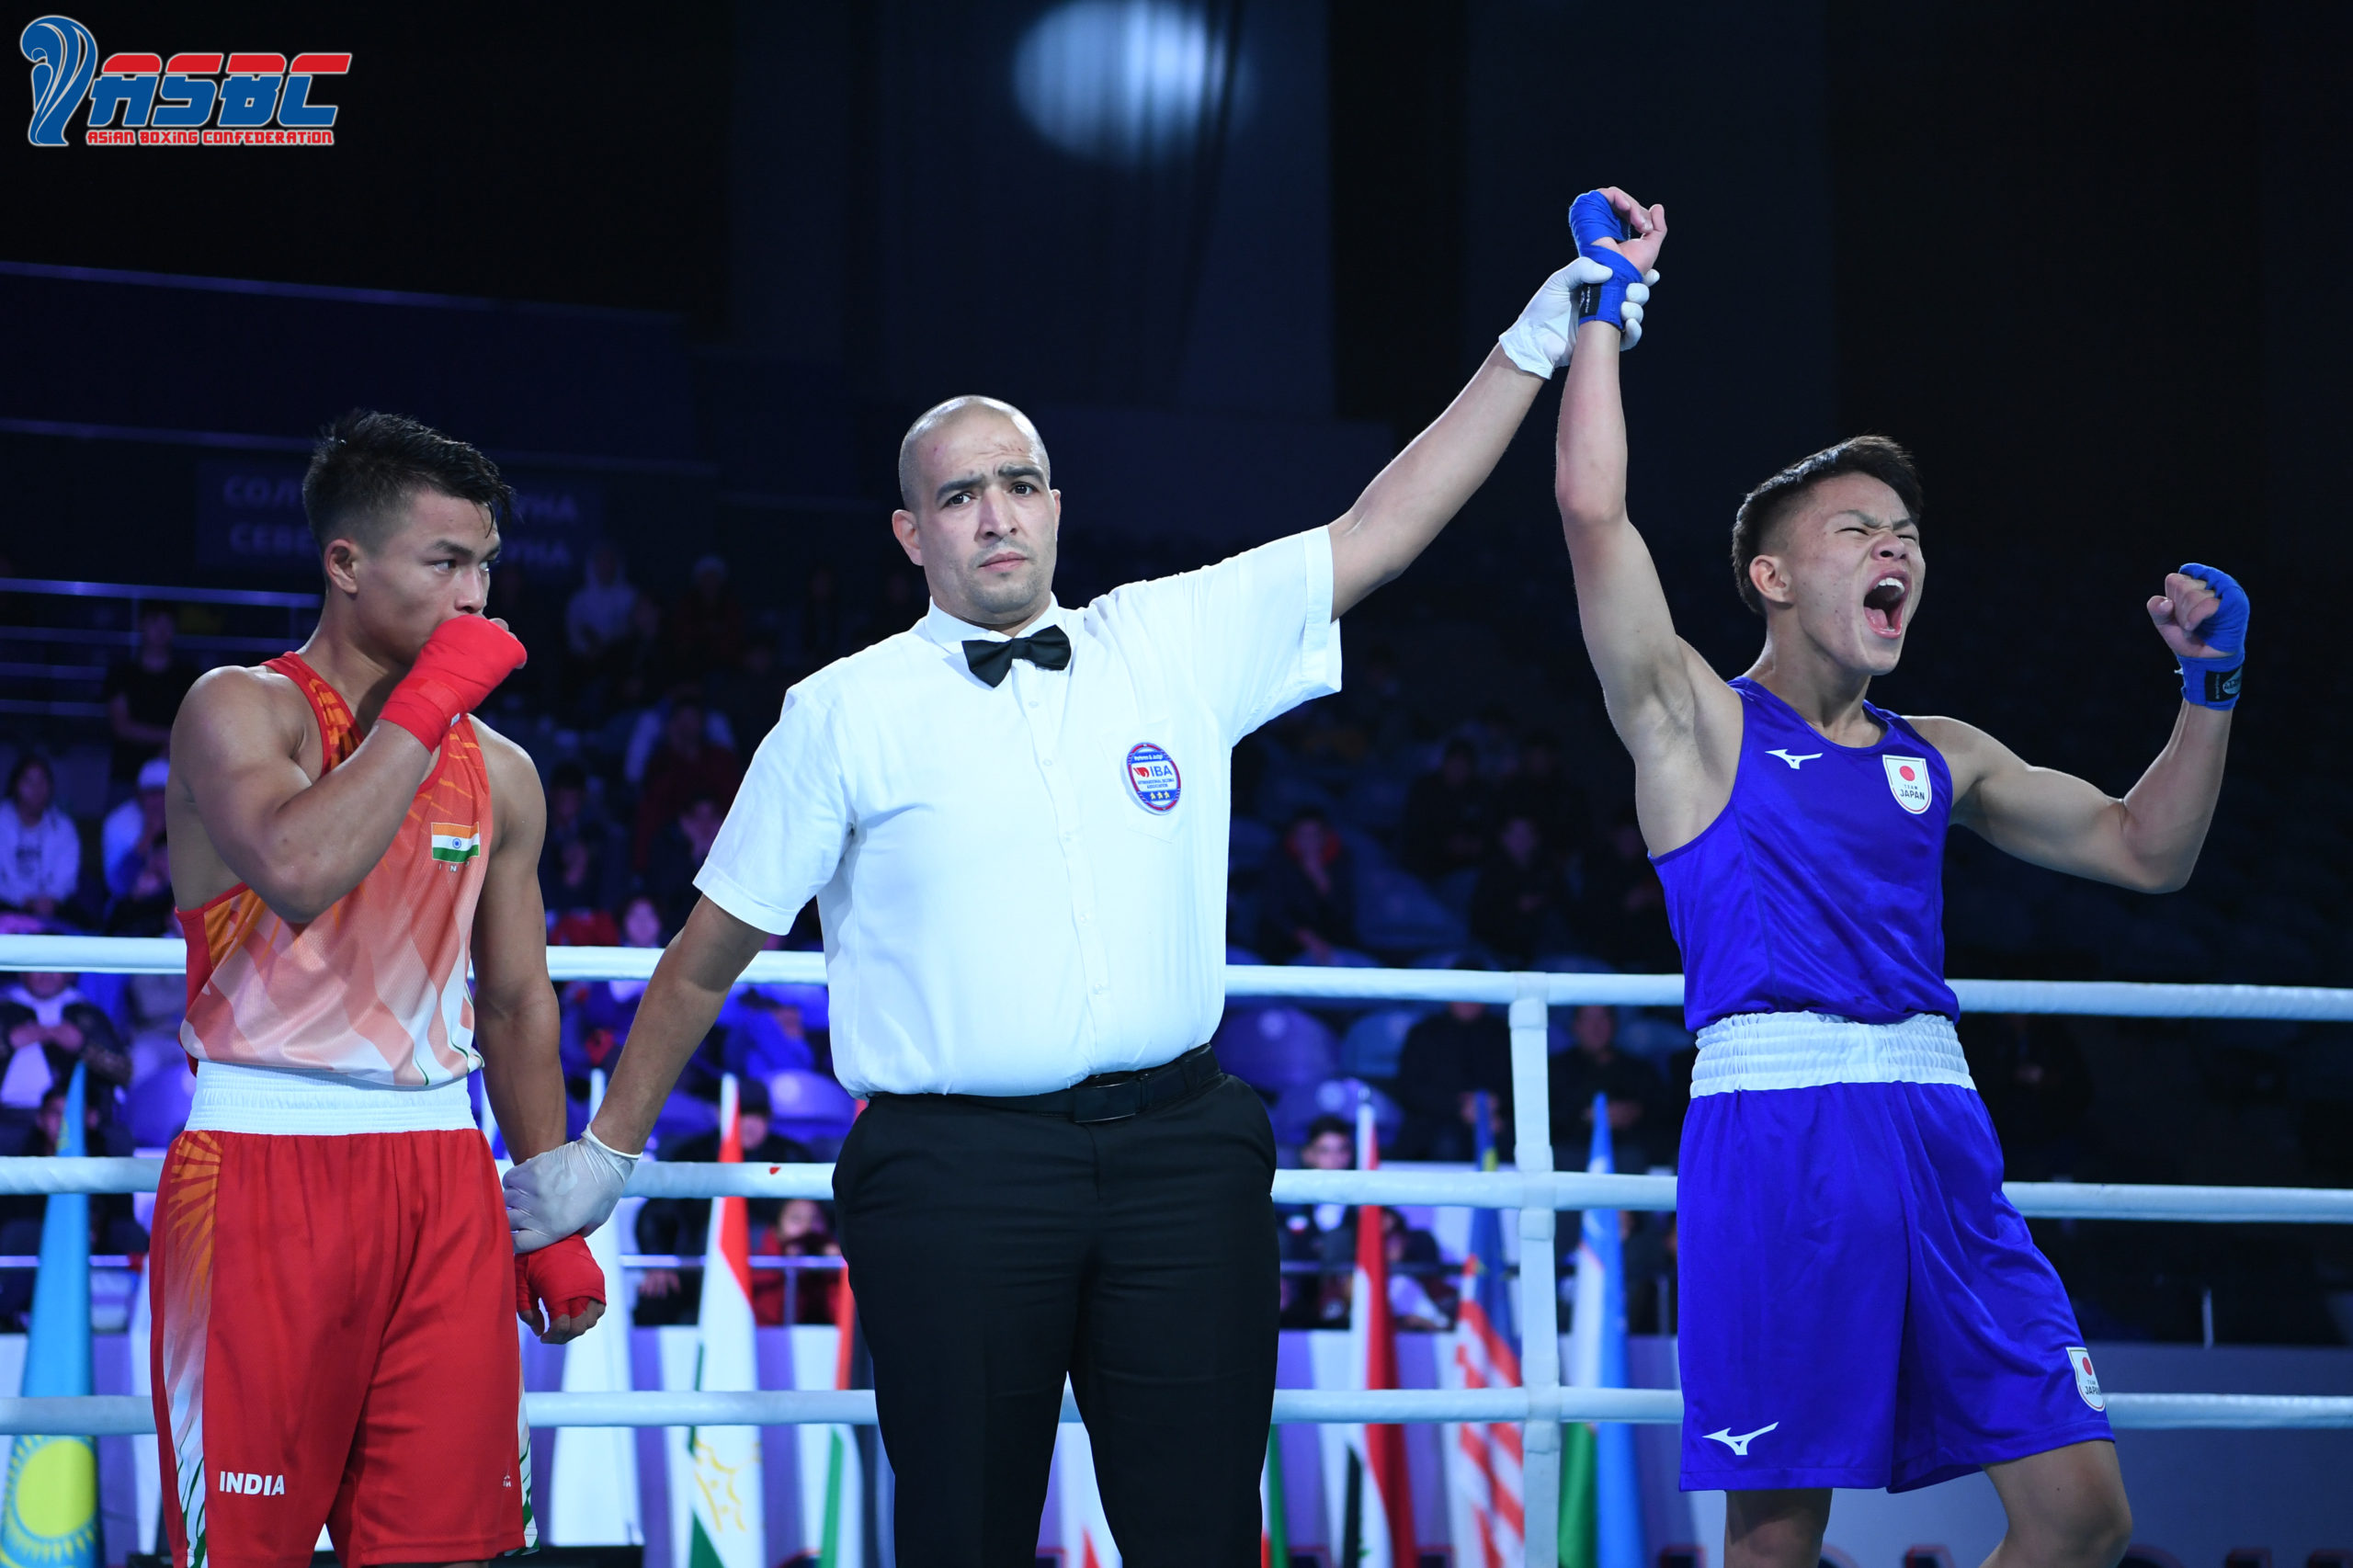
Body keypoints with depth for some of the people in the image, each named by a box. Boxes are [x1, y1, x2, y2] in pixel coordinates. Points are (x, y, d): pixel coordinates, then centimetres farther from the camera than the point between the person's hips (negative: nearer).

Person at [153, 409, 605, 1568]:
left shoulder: (500, 771, 13)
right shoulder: (240, 709, -3)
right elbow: (298, 871, -24)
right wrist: (427, 701, -15)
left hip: (442, 1170, 5)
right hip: (263, 1165, -5)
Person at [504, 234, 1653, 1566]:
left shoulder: (1181, 641, 11)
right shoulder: (843, 716, 5)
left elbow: (1382, 532, 11)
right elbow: (709, 957, 11)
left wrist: (1535, 346, 6)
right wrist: (608, 1151, 14)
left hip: (1180, 1148, 2)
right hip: (955, 1167, -2)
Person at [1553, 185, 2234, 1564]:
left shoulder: (1939, 758, 21)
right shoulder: (1696, 718, 6)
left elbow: (2145, 852, 25)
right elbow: (1593, 510, -7)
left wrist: (2210, 690, 12)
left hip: (1939, 1131, 5)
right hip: (1774, 1125, -5)